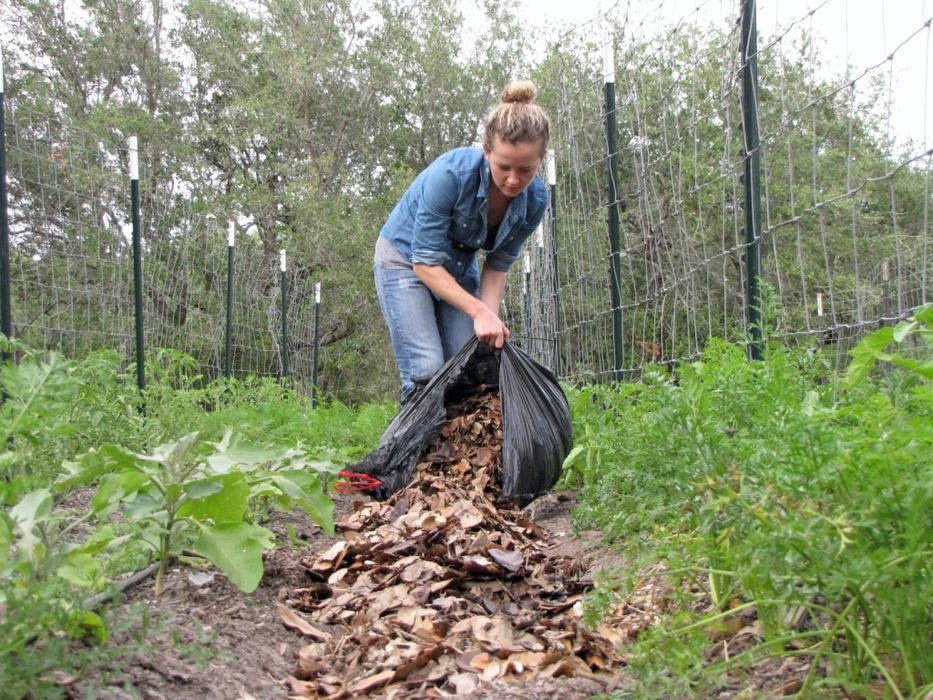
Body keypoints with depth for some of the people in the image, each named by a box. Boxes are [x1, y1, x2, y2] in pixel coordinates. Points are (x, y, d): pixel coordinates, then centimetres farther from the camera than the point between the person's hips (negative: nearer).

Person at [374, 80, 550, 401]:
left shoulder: (534, 200, -16)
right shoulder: (451, 174, -32)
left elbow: (498, 265, -5)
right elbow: (425, 262, -28)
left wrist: (491, 321, -19)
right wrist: (479, 311, -34)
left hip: (460, 270, 5)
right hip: (405, 260, -5)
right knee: (426, 372, -18)